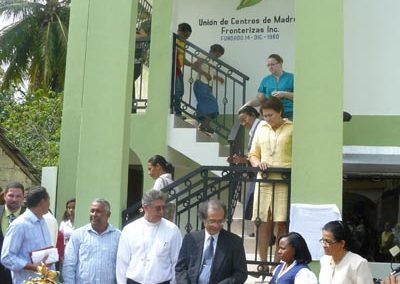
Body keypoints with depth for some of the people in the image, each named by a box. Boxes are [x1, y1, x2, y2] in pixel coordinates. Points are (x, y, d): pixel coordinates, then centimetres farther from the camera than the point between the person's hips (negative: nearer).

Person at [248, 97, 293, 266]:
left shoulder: (292, 128, 4)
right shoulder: (261, 128, 17)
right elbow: (253, 154, 19)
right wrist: (257, 163, -1)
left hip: (284, 181, -4)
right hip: (264, 179, 4)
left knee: (281, 222, -4)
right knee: (264, 222, 3)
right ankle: (263, 262, 9)